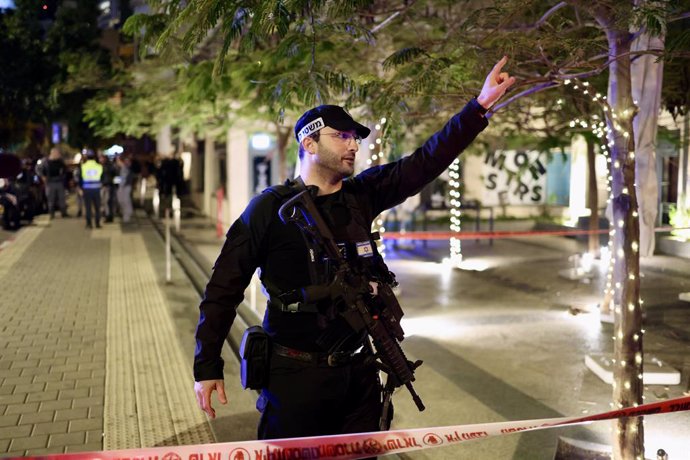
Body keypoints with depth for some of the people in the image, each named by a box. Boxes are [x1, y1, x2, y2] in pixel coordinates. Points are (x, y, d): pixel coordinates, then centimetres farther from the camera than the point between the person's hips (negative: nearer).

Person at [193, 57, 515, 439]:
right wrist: (207, 366, -7)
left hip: (358, 371, 5)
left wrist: (480, 106, -6)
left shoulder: (361, 196, 3)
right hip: (296, 375, -5)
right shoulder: (270, 208, -9)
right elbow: (224, 288, -6)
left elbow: (427, 161, 0)